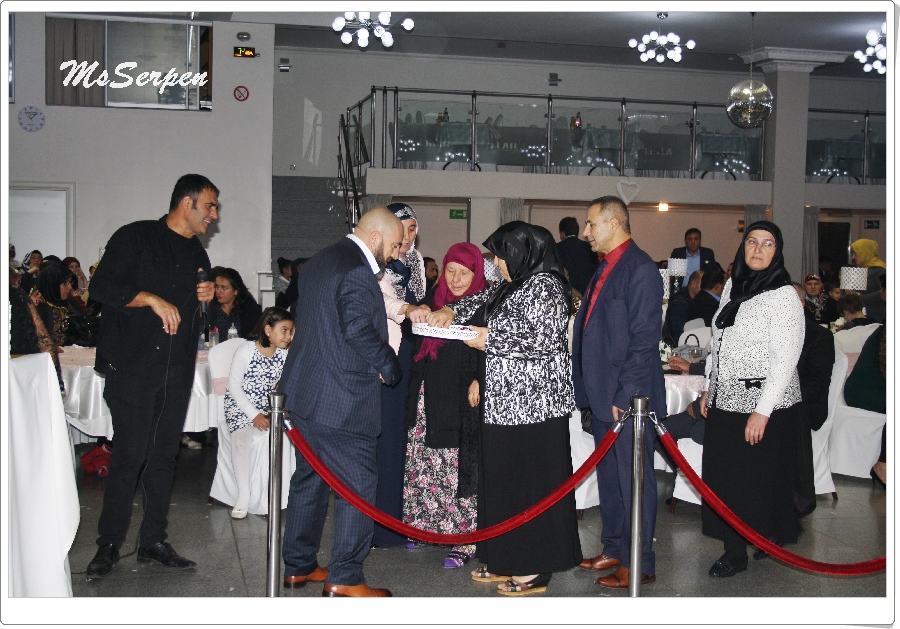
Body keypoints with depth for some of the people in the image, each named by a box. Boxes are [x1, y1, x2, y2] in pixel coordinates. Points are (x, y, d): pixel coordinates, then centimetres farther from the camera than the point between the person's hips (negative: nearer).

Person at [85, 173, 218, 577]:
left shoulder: (198, 255, 19)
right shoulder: (136, 238, -2)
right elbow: (101, 287, -10)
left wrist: (207, 298, 7)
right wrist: (151, 298, -16)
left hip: (177, 373, 6)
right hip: (133, 367, -6)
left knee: (164, 455, 7)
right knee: (130, 453, -7)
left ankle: (153, 541, 15)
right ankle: (109, 543, 4)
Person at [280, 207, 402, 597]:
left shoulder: (319, 262, 15)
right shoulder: (357, 271, -16)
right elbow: (359, 329, -24)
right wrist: (389, 367, -9)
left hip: (303, 391, 10)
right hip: (339, 400, -10)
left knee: (310, 477, 17)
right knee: (357, 484, -2)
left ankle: (297, 566, 26)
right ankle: (345, 579, 2)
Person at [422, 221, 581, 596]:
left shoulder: (544, 286, -14)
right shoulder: (514, 286, 15)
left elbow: (544, 341, -22)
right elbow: (483, 301, 28)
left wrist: (489, 339, -14)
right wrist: (451, 311, 8)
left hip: (532, 403, -10)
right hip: (506, 402, 10)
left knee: (532, 480, -2)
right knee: (502, 478, 14)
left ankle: (535, 571, 7)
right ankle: (508, 560, 25)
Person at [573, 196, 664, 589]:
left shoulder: (640, 269, -14)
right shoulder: (605, 267, 15)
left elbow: (644, 339, -18)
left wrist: (626, 395, -20)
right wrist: (590, 392, 14)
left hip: (628, 398, -9)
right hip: (602, 395, 9)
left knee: (634, 480, 0)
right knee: (609, 478, 17)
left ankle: (638, 564, 10)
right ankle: (614, 550, 29)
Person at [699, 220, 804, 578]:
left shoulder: (783, 295, -12)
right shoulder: (733, 287, 10)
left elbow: (785, 359, -16)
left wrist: (762, 411, -19)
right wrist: (709, 388, 16)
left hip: (763, 405, -7)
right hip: (726, 401, 7)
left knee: (756, 479, 2)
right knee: (723, 476, 8)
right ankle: (734, 549, 16)